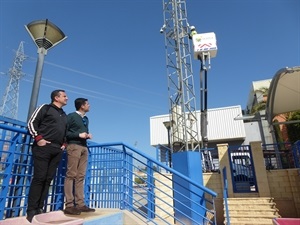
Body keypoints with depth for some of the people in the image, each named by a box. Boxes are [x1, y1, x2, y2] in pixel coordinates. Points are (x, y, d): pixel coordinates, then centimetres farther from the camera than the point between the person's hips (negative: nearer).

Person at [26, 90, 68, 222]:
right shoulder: (45, 108, 4)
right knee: (39, 178, -7)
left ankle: (39, 208, 12)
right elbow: (31, 123, -2)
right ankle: (31, 210, 1)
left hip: (57, 150, 6)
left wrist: (64, 143, 11)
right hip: (43, 147, -6)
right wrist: (38, 138, -11)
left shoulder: (64, 115, 22)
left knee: (48, 179, 5)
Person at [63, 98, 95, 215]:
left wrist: (88, 135, 9)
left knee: (80, 176, 4)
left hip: (84, 147, 7)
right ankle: (69, 205, -5)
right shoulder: (71, 116, 1)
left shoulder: (86, 119, 23)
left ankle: (80, 204, 6)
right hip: (74, 146, -7)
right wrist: (79, 135, -13)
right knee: (71, 175, -8)